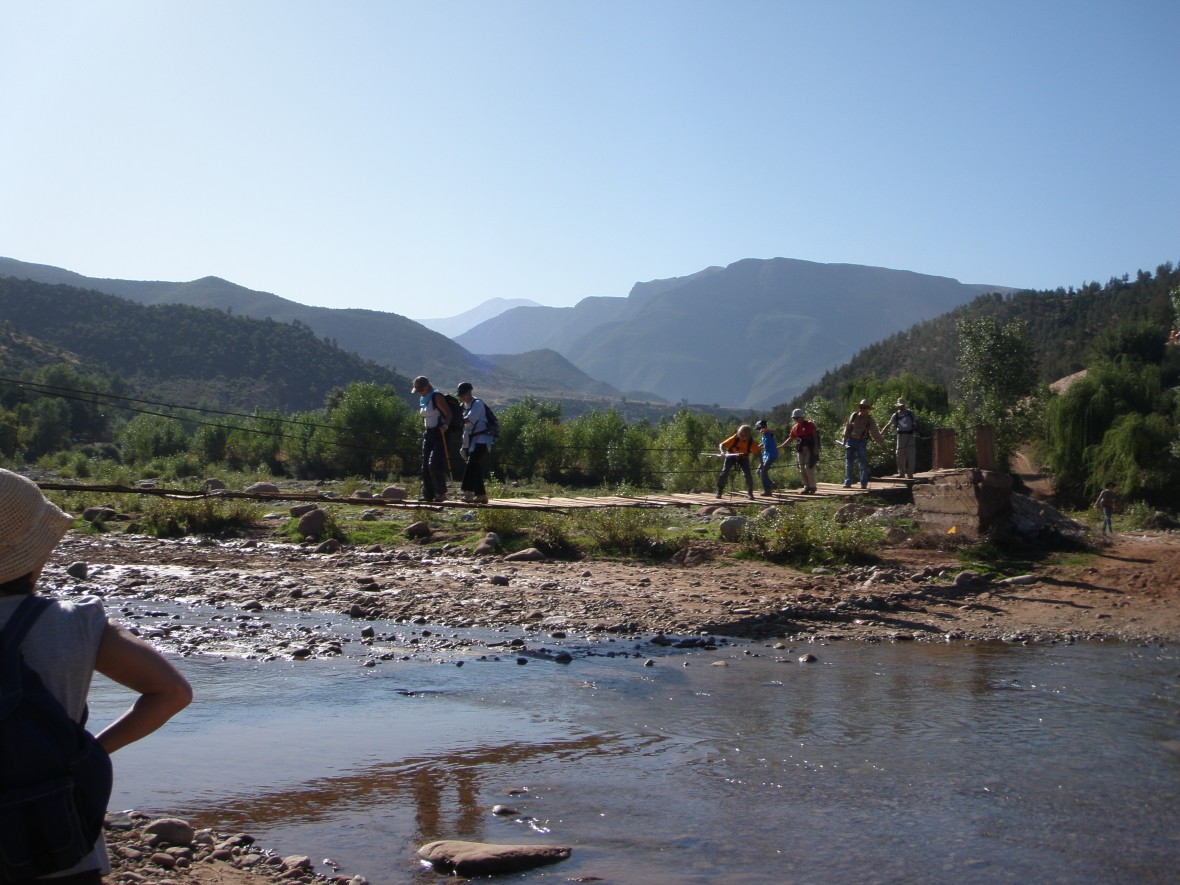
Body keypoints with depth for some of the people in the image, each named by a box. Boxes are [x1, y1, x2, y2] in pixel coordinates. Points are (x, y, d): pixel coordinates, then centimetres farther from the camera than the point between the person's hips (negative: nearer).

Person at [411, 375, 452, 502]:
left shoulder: (437, 397, -11)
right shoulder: (422, 399, 13)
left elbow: (448, 414, -16)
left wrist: (445, 425, -33)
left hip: (439, 434, -8)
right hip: (428, 434, 8)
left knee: (434, 464, -16)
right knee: (425, 466, 4)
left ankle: (441, 493, -7)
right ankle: (428, 495, 9)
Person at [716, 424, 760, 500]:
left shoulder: (751, 442, -23)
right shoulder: (735, 438, -27)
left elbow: (757, 452, -16)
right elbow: (722, 445, -26)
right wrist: (723, 451, -46)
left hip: (743, 458, 1)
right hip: (731, 456, -1)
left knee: (748, 474, -13)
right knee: (725, 471, -18)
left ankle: (750, 493, 3)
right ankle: (719, 491, -11)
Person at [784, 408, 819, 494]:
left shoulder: (810, 424, -4)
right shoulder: (795, 428, 12)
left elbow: (815, 436, -6)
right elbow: (791, 438, 17)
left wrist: (816, 448, -14)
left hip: (810, 448, -6)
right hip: (800, 449, 6)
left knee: (808, 468, -11)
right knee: (801, 469, 3)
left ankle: (812, 487, -2)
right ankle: (807, 487, 10)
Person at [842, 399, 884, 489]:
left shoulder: (869, 420, -1)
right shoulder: (853, 416, 2)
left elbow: (875, 433, 3)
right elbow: (847, 428, 9)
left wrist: (882, 443, -1)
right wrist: (845, 441, 8)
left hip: (862, 442, -2)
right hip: (851, 440, 2)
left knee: (863, 463, -2)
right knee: (848, 462, 0)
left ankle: (864, 484, 5)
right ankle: (848, 483, 5)